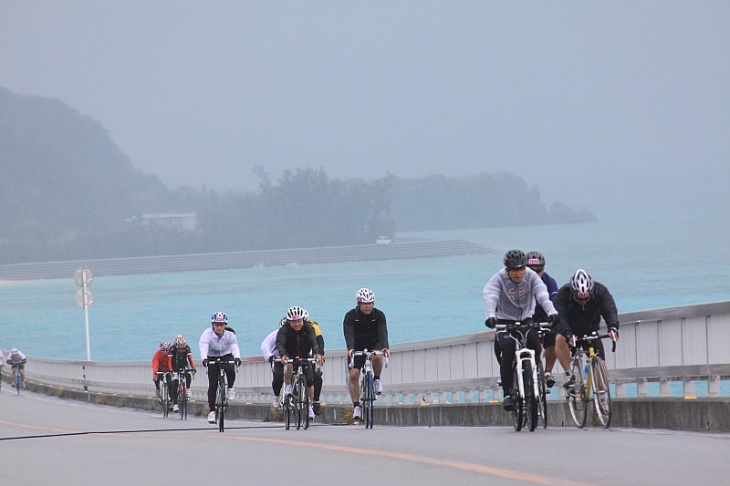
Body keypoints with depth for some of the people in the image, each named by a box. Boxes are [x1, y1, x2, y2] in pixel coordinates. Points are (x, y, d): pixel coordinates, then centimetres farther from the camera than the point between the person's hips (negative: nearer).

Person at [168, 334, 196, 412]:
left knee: (188, 375, -32)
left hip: (184, 366, 1)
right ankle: (175, 404, -12)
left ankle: (187, 389, -8)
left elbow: (190, 358, -24)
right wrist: (171, 370, -37)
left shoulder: (187, 348, -18)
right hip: (176, 367, -1)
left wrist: (193, 368, -37)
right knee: (174, 384, -13)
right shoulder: (173, 348, -21)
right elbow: (170, 360, -24)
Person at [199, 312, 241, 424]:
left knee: (230, 370, -33)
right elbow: (203, 347, -37)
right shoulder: (207, 334, -23)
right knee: (212, 384, -10)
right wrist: (204, 359, -56)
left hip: (226, 356, 0)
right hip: (212, 358, 0)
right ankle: (212, 411, -3)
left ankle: (230, 388, -3)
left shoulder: (230, 335, -19)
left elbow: (234, 347, -30)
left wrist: (237, 357, -51)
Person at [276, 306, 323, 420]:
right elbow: (280, 343, -39)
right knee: (289, 366, -37)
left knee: (310, 380, -8)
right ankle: (288, 388, -14)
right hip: (290, 355, -2)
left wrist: (317, 353, -56)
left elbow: (313, 341, -36)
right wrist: (283, 355, -60)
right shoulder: (284, 329, -25)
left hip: (305, 356, 2)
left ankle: (310, 406, 10)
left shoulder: (308, 328, -22)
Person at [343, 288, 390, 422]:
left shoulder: (379, 315, -13)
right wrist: (350, 349, -48)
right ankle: (356, 406, -6)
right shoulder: (351, 316, -16)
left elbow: (382, 332, -26)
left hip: (373, 344, 0)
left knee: (377, 356, -35)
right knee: (353, 375, -14)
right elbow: (349, 333, -29)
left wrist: (385, 347, -45)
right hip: (357, 347, 0)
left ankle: (377, 379, -7)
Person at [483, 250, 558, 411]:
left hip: (526, 319, 2)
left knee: (534, 342, -25)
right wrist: (490, 315, -53)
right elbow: (490, 295, -33)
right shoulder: (499, 278, -16)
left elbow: (542, 294, -27)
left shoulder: (531, 276, -12)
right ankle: (507, 394, -16)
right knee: (507, 352, -22)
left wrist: (551, 311, -46)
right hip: (505, 320, -2)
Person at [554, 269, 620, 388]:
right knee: (560, 339, -35)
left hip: (591, 331, 2)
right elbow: (559, 317, -35)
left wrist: (613, 327, -51)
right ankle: (568, 374, -28)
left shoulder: (600, 291, -20)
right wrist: (568, 335, -53)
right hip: (570, 330, -2)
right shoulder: (563, 293, -25)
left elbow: (610, 310, -31)